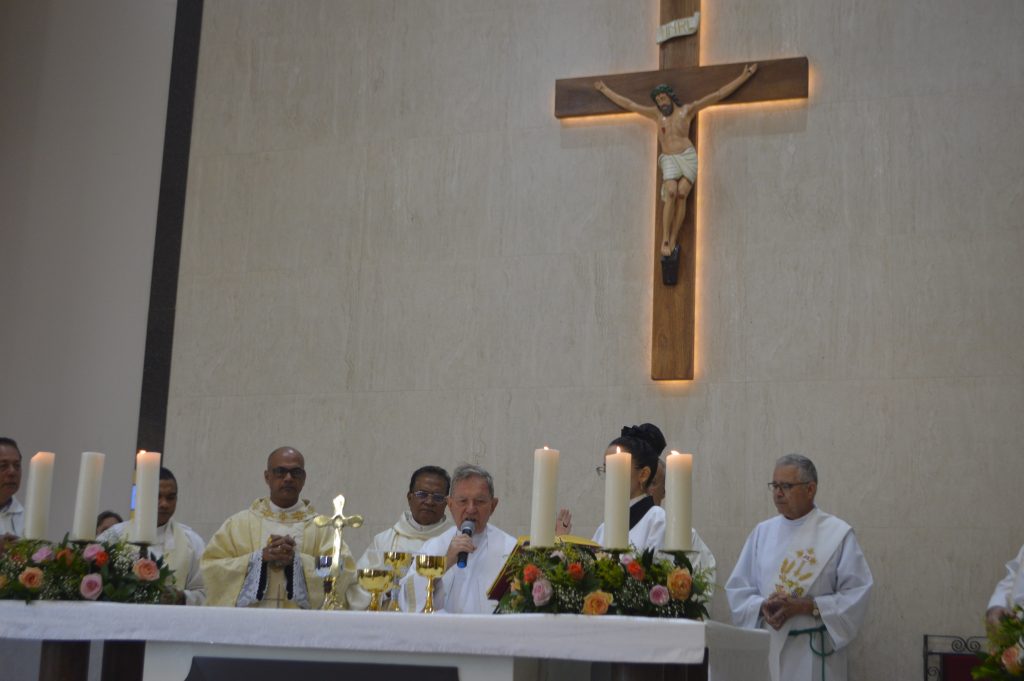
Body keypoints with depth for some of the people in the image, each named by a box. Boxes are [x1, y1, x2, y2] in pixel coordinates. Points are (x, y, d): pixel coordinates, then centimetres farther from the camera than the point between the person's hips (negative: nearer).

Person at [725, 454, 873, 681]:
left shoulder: (838, 534, -2)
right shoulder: (762, 532, 9)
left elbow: (857, 594, -7)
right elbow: (737, 589, 9)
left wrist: (807, 606, -16)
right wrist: (763, 606, -11)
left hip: (815, 653, -3)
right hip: (767, 649, 3)